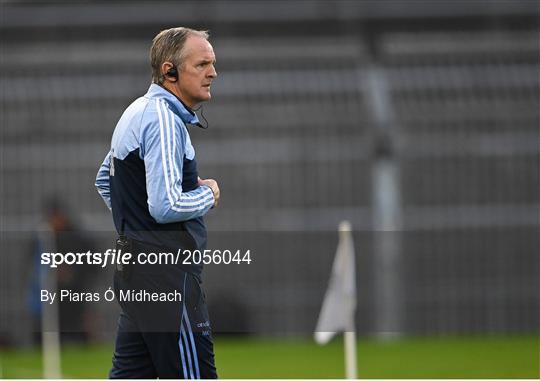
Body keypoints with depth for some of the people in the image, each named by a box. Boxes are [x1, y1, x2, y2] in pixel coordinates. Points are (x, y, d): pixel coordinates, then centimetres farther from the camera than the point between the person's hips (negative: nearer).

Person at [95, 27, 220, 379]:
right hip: (166, 274, -10)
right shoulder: (165, 121, -16)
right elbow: (167, 206, -24)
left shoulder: (138, 112, 17)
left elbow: (104, 180, 30)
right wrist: (208, 194, -7)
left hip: (134, 270, 10)